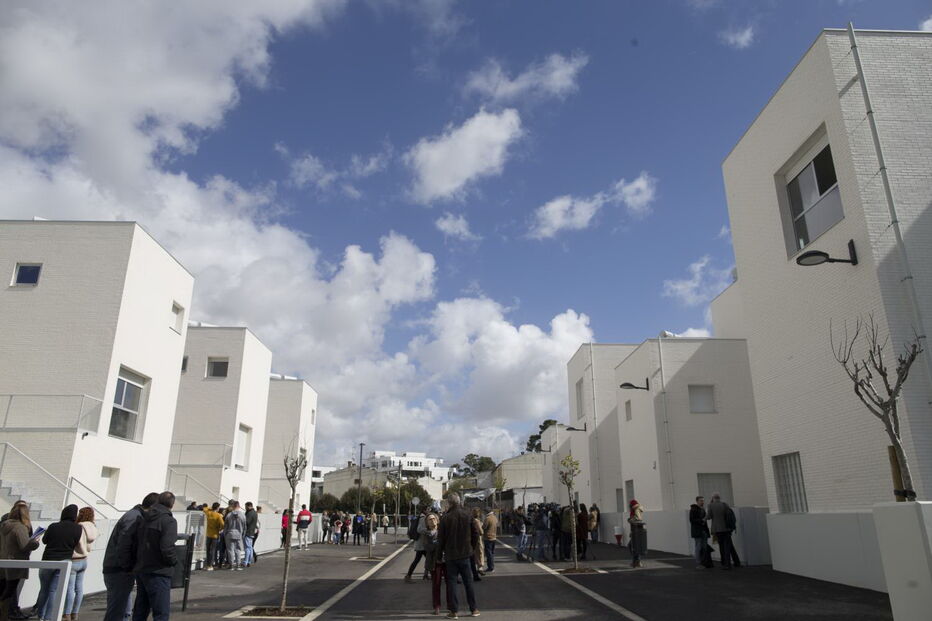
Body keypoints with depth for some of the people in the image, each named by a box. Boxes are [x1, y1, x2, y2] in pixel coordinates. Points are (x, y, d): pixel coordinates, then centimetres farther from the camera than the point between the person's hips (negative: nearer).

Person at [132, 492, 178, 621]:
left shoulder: (144, 519, 10)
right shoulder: (169, 521, -14)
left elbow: (135, 544, 12)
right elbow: (167, 548, -22)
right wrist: (174, 561, -5)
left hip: (140, 570, 8)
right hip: (158, 573, -8)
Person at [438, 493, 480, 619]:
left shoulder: (445, 518, -11)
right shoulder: (467, 515, -4)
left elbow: (440, 538, -6)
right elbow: (475, 534, 1)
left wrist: (441, 552, 8)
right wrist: (472, 548, 13)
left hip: (450, 555, -2)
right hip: (465, 554, 2)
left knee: (451, 583, 7)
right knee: (468, 582, 12)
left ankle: (454, 611, 8)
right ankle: (474, 609, 17)